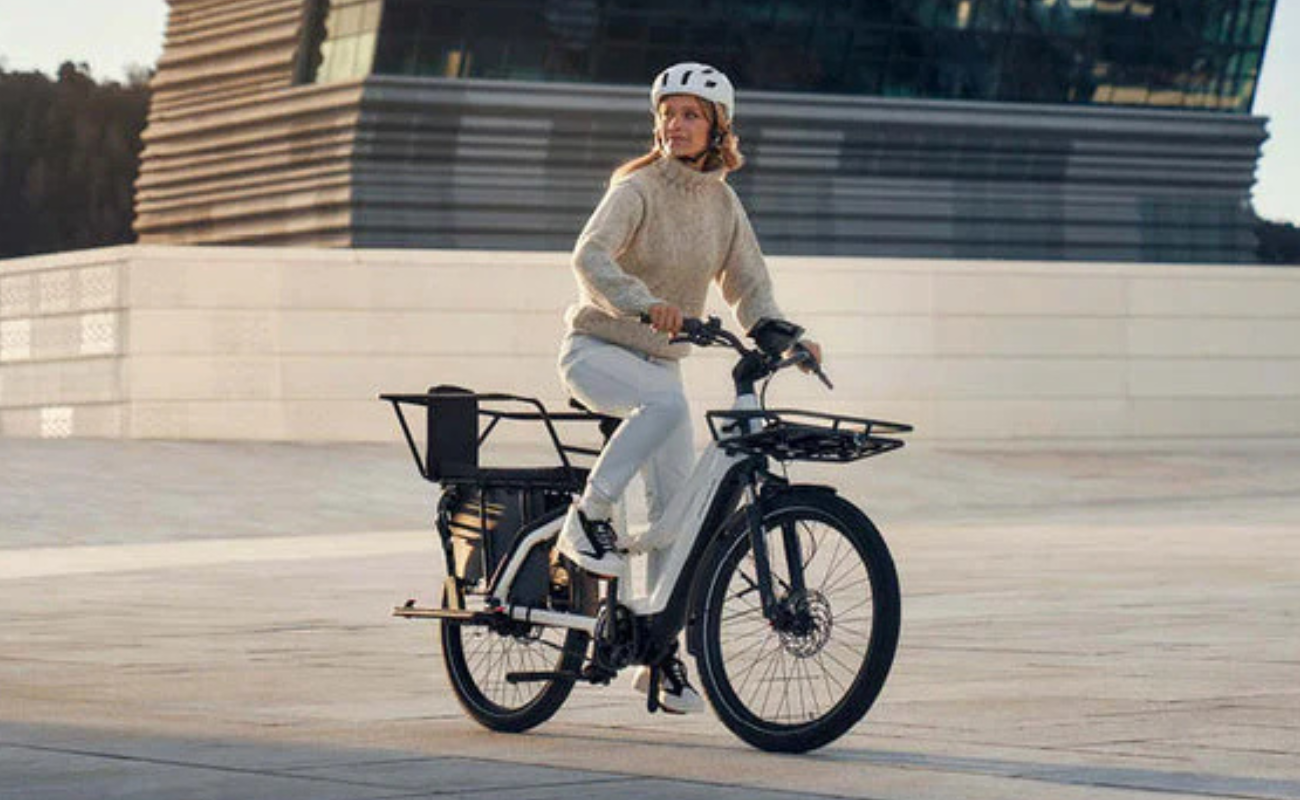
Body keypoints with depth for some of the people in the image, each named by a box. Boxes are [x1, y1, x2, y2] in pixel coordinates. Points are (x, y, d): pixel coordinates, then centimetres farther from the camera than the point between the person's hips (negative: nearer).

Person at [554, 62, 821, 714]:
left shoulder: (723, 204, 5)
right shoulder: (638, 189, -13)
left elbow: (748, 288, 6)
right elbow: (590, 256, -28)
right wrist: (643, 303, -46)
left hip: (660, 360, 6)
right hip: (597, 349, -6)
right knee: (666, 402, -38)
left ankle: (660, 653, 8)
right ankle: (589, 518, -25)